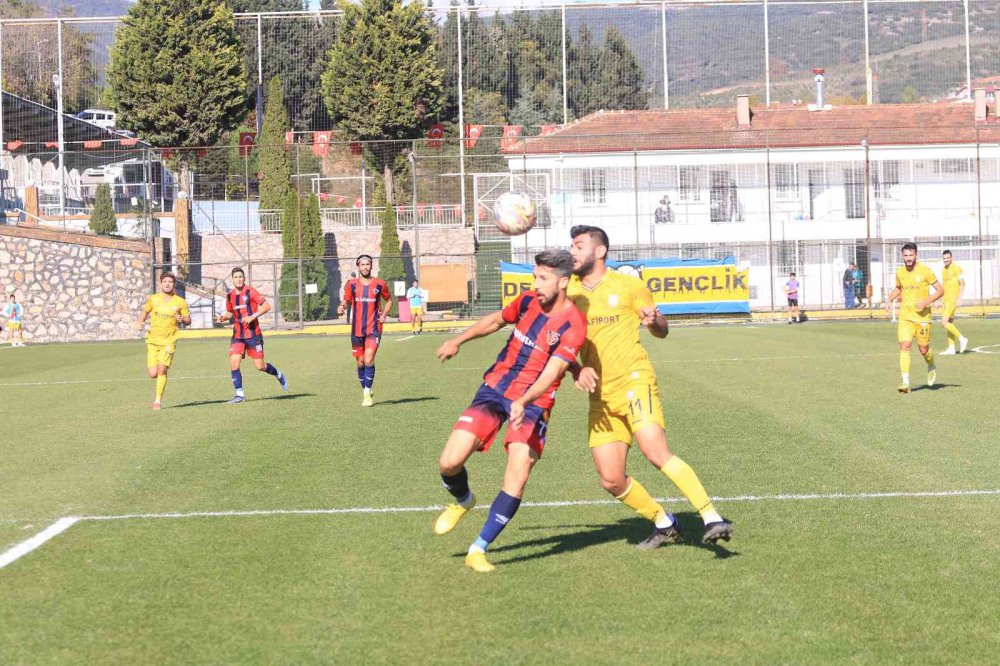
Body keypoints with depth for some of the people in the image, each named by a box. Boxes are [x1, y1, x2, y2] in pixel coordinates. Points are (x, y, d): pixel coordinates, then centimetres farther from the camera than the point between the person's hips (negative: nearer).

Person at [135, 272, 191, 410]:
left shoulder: (180, 302, -1)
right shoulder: (153, 299, 3)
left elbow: (188, 321, 7)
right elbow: (145, 312, 21)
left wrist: (182, 320, -16)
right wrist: (140, 322, 1)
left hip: (169, 341, -2)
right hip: (153, 340, 2)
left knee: (162, 369, -16)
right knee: (153, 374, -4)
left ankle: (158, 400, -5)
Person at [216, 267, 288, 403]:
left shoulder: (250, 292, -9)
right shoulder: (230, 296, 8)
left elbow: (267, 306, -11)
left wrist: (253, 316, -21)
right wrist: (224, 317, 1)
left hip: (253, 334, -5)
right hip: (237, 335, 5)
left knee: (260, 366, -3)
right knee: (234, 364, -10)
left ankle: (278, 375, 27)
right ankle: (240, 394, 0)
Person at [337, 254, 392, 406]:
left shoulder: (380, 284, 1)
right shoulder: (352, 284, 2)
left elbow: (389, 300, 17)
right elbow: (346, 301, 8)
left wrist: (384, 315, 2)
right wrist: (342, 307, -15)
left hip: (374, 329, -2)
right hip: (357, 330, 2)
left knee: (369, 361, -17)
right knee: (360, 362, 9)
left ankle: (367, 393, -9)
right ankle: (365, 391, 26)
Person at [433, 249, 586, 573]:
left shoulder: (572, 325, -16)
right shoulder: (527, 301, 0)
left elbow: (551, 372, -26)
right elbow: (496, 320, 21)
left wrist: (523, 401, -41)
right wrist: (457, 341, 25)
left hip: (533, 403, -4)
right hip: (494, 388, 4)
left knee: (517, 476, -18)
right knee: (449, 462, -9)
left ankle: (478, 550, -6)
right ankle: (463, 501, 26)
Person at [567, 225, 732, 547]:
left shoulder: (628, 286, 1)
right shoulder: (569, 291, 10)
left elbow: (662, 332, 8)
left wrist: (654, 321, -16)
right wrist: (576, 370, -9)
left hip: (634, 381, -5)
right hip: (601, 396, 5)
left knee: (656, 452, -25)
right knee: (611, 480, 0)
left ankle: (712, 518, -23)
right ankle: (664, 524, 21)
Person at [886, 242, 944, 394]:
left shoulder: (925, 271, -8)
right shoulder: (900, 272, 5)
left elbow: (940, 290, -4)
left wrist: (927, 302, -19)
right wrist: (890, 299, 7)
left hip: (922, 317, -3)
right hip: (905, 317, 3)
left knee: (923, 349, 5)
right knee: (904, 346, -13)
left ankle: (931, 368, 40)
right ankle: (906, 382, -14)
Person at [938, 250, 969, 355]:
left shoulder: (957, 268, -9)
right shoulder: (944, 270, 16)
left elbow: (962, 285, -11)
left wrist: (959, 299, -18)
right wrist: (940, 301, 18)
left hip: (953, 299, -8)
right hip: (945, 299, 8)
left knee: (944, 322, -16)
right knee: (949, 323, 7)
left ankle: (962, 339, -6)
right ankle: (951, 348, 9)